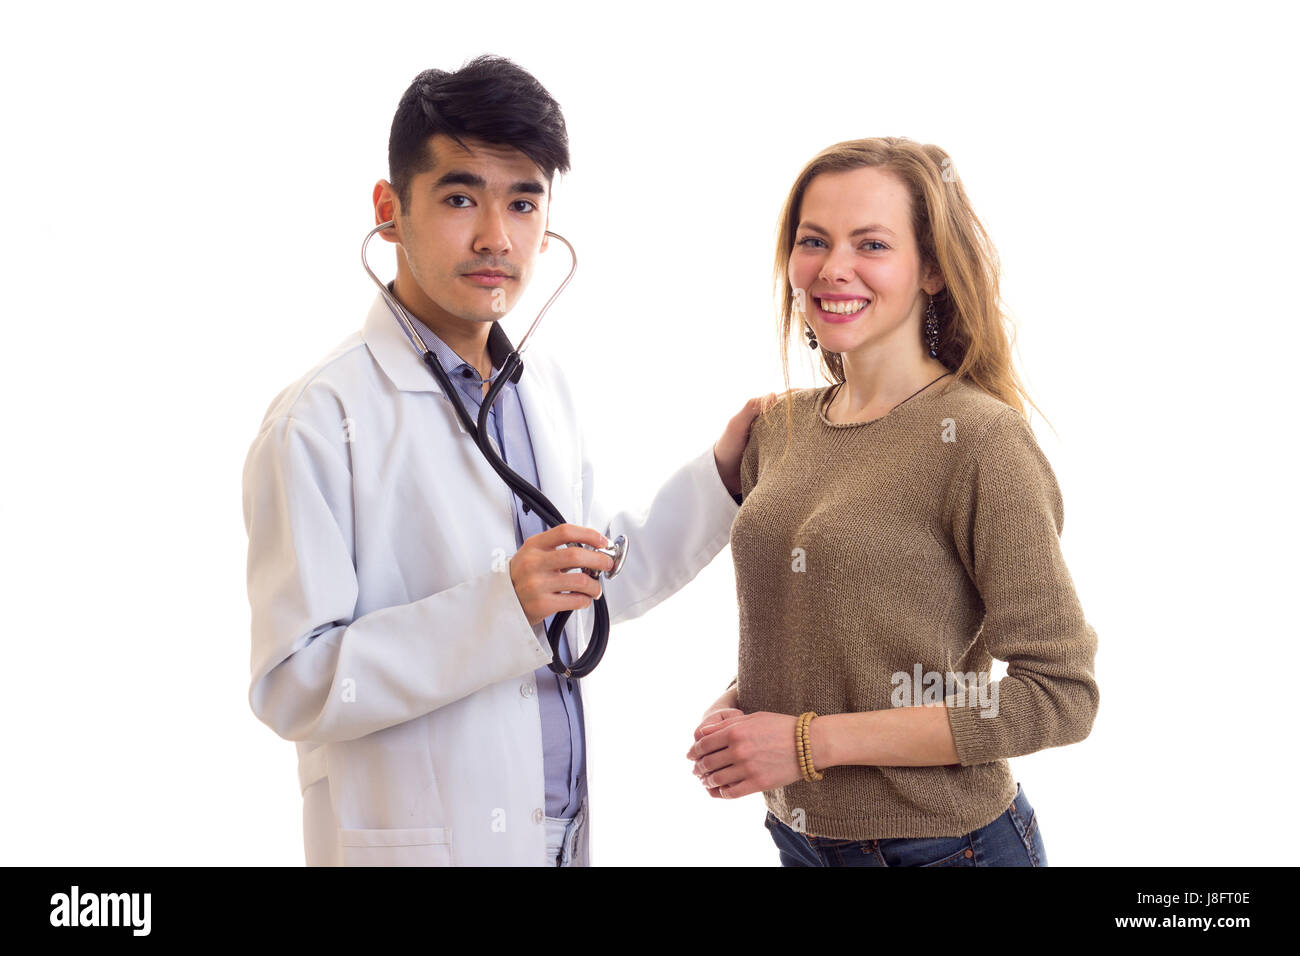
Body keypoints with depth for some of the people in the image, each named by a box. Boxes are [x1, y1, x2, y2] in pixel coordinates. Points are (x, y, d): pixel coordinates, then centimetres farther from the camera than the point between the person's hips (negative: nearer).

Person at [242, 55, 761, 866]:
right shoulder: (321, 420, -17)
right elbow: (291, 686, -20)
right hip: (409, 837, -7)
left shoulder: (545, 387, 6)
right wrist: (501, 608, -27)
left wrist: (721, 478, 8)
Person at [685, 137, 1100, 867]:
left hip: (943, 844, -6)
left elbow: (1060, 695, -19)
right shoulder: (778, 427, 2)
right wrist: (737, 704, -6)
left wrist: (812, 740, -20)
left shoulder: (979, 440, -16)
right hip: (799, 833, 6)